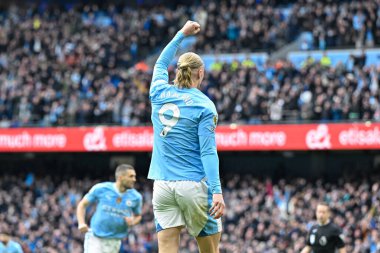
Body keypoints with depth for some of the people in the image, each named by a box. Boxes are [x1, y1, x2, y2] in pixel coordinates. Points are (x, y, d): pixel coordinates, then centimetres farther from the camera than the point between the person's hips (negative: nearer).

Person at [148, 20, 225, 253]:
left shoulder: (159, 93, 7)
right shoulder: (204, 105, -6)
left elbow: (160, 64, 29)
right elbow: (208, 152, -13)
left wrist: (181, 34, 39)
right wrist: (217, 191, -16)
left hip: (163, 187, 4)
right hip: (194, 186, -4)